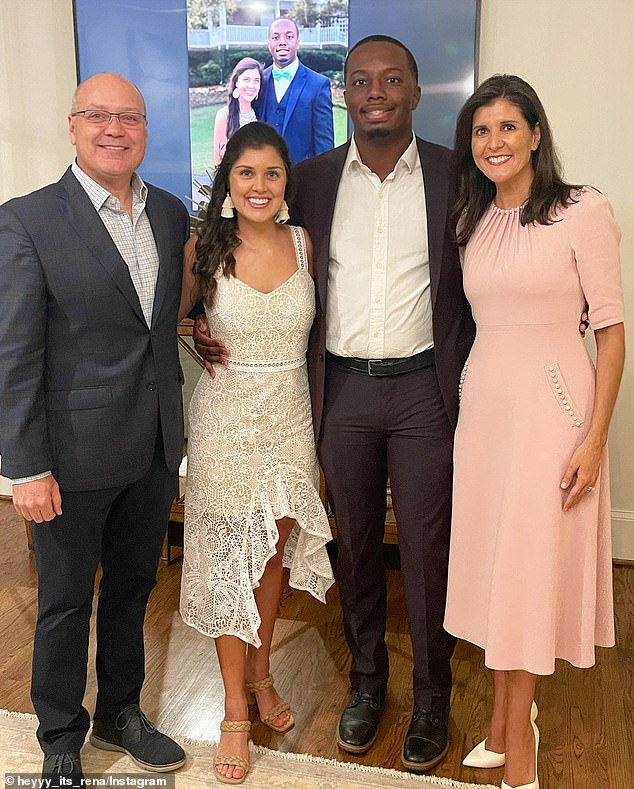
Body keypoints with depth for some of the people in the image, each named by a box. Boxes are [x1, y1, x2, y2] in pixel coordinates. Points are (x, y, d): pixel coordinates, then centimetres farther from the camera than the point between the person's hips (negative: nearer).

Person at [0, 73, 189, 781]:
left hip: (155, 449, 5)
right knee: (65, 603, 13)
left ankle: (121, 713, 43)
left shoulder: (171, 213, 5)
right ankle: (61, 737, 36)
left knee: (133, 588, 20)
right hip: (75, 455, -5)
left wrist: (176, 431, 10)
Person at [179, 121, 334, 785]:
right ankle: (235, 713, 20)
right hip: (226, 418, -2)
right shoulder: (203, 249, -6)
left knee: (275, 552, 15)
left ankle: (261, 672, 39)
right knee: (229, 559, 5)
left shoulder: (304, 244, -1)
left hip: (291, 416, 3)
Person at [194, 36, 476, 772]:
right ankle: (366, 679, 35)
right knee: (355, 544, 14)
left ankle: (431, 697, 27)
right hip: (342, 389, 2)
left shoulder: (454, 174, 0)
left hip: (424, 388, -1)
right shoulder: (313, 178, 4)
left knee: (426, 551, 6)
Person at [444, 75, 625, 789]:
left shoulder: (583, 212, -7)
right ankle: (507, 720, 30)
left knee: (530, 570, 4)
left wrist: (594, 440, -13)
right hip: (482, 402, 5)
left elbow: (611, 331, -9)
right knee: (491, 563, 11)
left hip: (550, 406, -5)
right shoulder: (471, 221, 10)